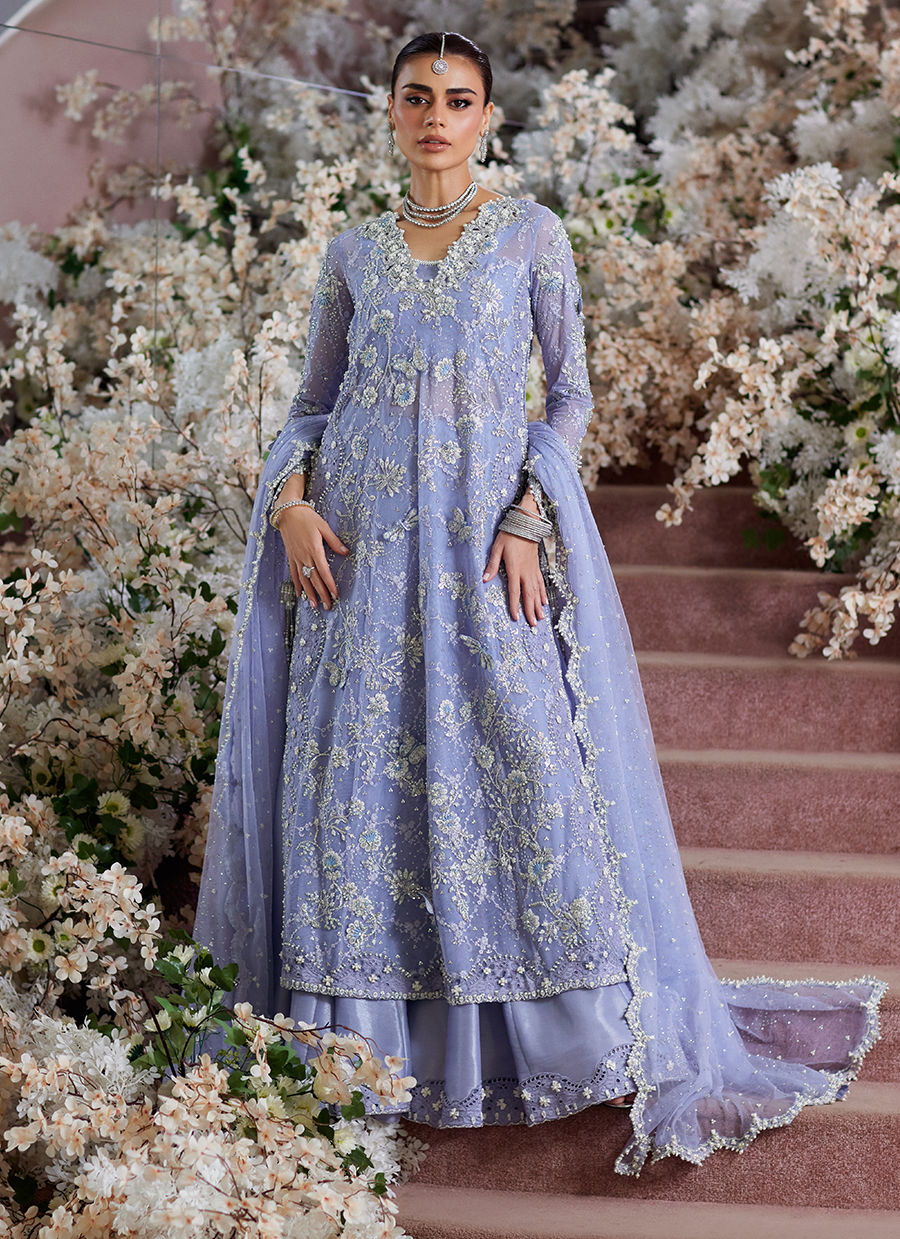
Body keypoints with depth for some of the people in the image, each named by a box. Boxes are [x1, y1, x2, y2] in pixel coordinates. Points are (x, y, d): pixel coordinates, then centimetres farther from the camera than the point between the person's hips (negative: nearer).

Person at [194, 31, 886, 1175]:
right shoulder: (353, 253, 10)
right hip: (363, 543, 2)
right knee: (361, 771, 1)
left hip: (491, 532, -2)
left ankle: (606, 1031, 4)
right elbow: (315, 397, 14)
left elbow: (570, 390, 2)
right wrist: (291, 501, -4)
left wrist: (527, 521, -11)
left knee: (528, 761, -6)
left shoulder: (531, 235, 4)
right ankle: (365, 1038, 12)